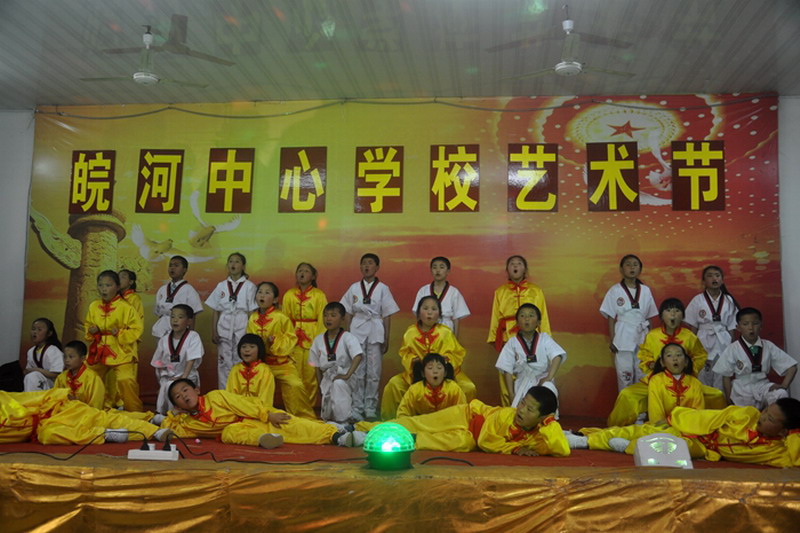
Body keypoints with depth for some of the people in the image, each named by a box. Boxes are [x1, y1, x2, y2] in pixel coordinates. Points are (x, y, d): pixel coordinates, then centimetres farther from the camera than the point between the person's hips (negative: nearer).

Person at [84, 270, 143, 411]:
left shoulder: (125, 307, -10)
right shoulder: (93, 306, 5)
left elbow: (137, 329, -10)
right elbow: (87, 325, 18)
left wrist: (120, 333, -23)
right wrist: (90, 331, -4)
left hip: (121, 353, -6)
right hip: (99, 352, 6)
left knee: (125, 381, -17)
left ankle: (134, 411, 0)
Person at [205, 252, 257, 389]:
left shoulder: (249, 286, 1)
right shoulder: (221, 286, 9)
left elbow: (252, 312, -1)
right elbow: (215, 311, 9)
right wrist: (213, 332, 2)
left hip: (242, 330, -2)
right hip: (224, 330, 3)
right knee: (224, 364, 4)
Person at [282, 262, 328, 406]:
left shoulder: (319, 295, 1)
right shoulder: (289, 295, 8)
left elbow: (322, 320, -1)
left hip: (312, 339, -2)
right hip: (293, 339, 2)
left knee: (311, 376, 2)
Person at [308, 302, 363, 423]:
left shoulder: (348, 338, -10)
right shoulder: (318, 340, 2)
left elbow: (358, 356, -25)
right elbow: (317, 366, 7)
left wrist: (347, 375, -32)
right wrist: (321, 387, 3)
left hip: (342, 378, -5)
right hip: (327, 379, 5)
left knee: (338, 383, -39)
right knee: (327, 416, 0)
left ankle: (344, 420, -28)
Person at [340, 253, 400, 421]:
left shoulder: (382, 288, 3)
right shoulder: (354, 288, 8)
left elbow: (387, 316, 3)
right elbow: (348, 313, 9)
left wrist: (386, 339, 0)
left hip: (376, 332, -1)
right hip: (357, 330, 1)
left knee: (373, 372, 0)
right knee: (357, 372, 2)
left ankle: (370, 408, 9)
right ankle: (357, 408, 11)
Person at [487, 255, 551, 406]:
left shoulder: (536, 291, 12)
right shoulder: (500, 292, 14)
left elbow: (543, 317, 9)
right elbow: (495, 318, 13)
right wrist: (494, 339, 7)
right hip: (507, 337, 1)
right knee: (507, 379, -2)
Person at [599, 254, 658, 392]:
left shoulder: (646, 290, 7)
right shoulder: (615, 291, -1)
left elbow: (649, 317, 11)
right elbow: (611, 318, -1)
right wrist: (612, 340, -6)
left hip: (642, 339, 3)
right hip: (623, 339, -2)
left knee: (642, 375, 5)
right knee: (625, 375, 1)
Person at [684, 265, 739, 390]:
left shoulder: (728, 300, 5)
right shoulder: (698, 300, 0)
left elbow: (731, 328, 7)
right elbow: (692, 327, 3)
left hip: (723, 343, 1)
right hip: (704, 343, -1)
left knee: (721, 382, 2)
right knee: (703, 380, 1)